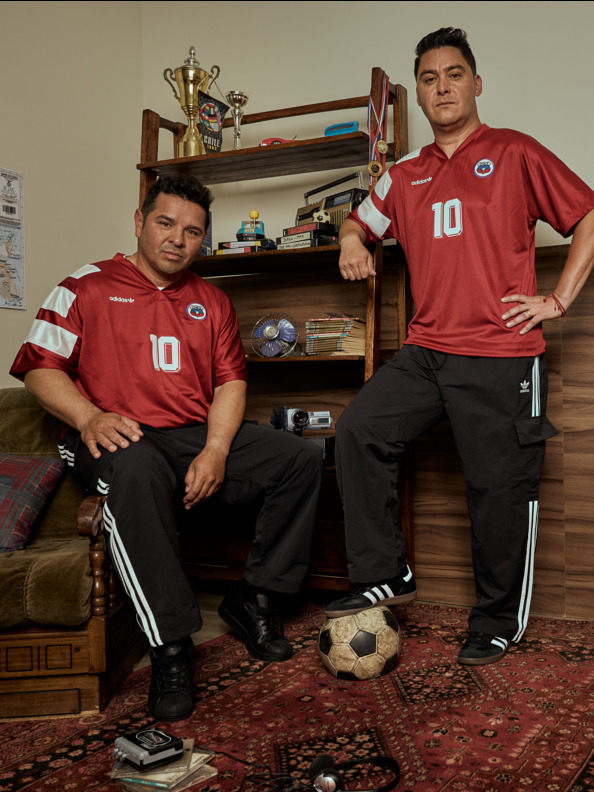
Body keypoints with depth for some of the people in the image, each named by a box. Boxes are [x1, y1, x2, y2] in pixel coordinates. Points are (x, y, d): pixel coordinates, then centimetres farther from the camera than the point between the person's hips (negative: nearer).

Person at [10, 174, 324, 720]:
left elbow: (230, 382, 10)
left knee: (301, 457, -14)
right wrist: (89, 417, -19)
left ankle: (255, 599, -5)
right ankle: (170, 645, -31)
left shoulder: (212, 302, 19)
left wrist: (216, 451, -8)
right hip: (120, 440, -4)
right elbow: (39, 367, 1)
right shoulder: (86, 287, 9)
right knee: (136, 468, -41)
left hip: (199, 437, 5)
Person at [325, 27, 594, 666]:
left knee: (501, 486, 0)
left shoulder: (514, 153, 4)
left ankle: (498, 622, 18)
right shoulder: (403, 176, 17)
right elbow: (359, 223, 30)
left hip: (501, 356, -4)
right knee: (359, 429, -10)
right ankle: (383, 575, 3)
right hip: (426, 351, 5)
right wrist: (352, 246, 7)